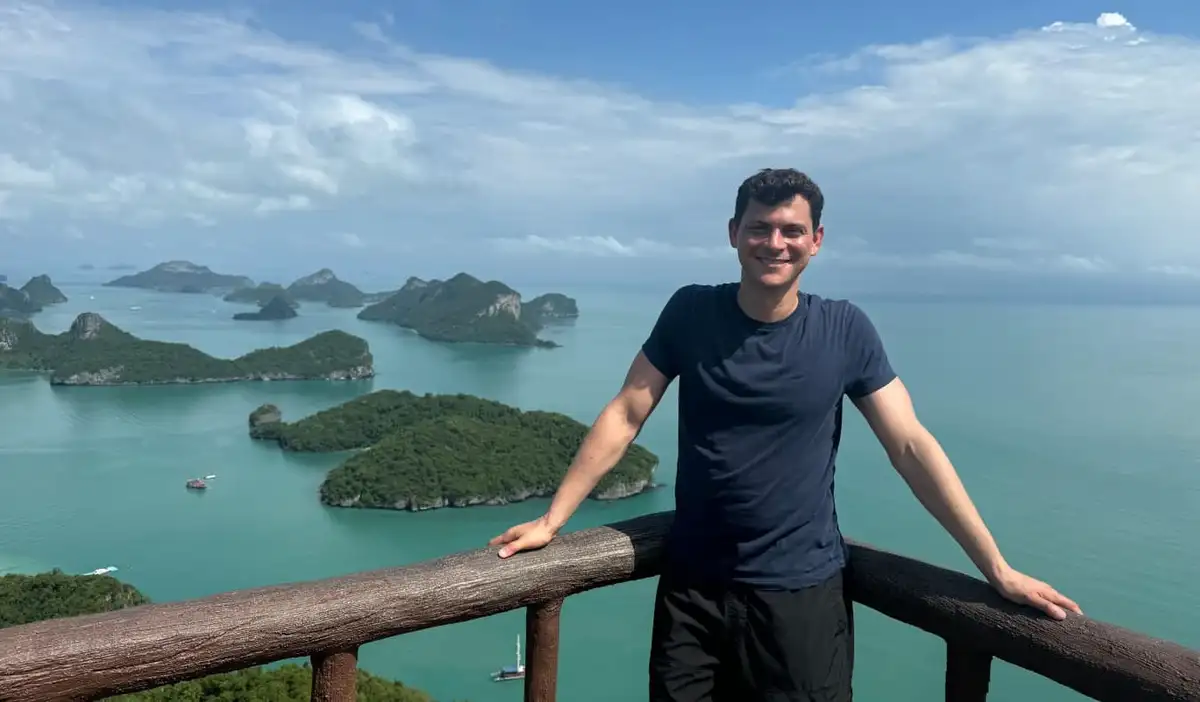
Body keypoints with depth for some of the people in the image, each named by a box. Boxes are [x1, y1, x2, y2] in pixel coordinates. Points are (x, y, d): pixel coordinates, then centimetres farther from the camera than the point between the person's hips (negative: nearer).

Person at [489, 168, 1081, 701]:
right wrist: (551, 520, -4)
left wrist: (997, 569, -5)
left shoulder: (846, 331, -6)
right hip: (691, 588, 1)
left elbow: (910, 445, -5)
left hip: (802, 592, -1)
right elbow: (624, 418, -2)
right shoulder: (690, 312, -5)